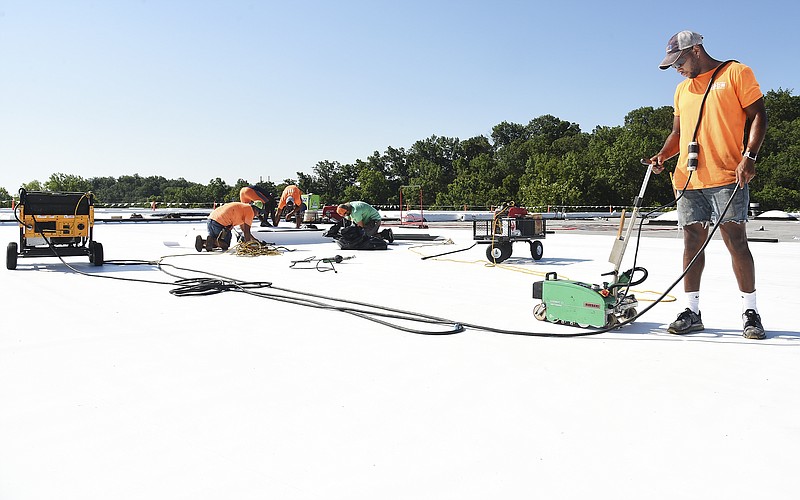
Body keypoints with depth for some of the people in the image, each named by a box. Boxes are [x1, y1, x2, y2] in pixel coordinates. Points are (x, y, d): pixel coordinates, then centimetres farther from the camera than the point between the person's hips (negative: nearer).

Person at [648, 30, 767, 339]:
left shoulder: (736, 73, 5)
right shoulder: (682, 90, 22)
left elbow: (757, 116, -1)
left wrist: (749, 157, -14)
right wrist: (662, 155, 4)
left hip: (727, 177, -5)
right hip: (688, 179, 5)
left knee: (736, 241, -7)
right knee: (692, 242, 3)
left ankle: (750, 312, 4)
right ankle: (691, 312, 8)